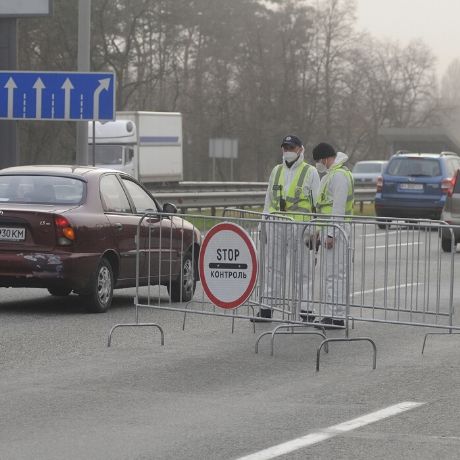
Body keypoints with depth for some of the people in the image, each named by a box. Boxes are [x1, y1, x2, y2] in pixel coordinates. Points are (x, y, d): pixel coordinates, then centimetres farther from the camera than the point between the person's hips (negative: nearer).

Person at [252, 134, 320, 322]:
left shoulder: (310, 172, 1)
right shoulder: (276, 171, 16)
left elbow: (318, 202, -1)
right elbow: (269, 199, 21)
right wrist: (264, 223, 14)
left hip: (300, 226, -5)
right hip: (275, 225, 5)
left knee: (301, 269, -1)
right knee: (273, 267, 6)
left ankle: (305, 308, 3)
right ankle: (267, 308, 10)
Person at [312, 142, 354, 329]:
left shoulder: (339, 175, -15)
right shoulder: (331, 174, 19)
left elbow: (338, 207, -21)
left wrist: (331, 233, -23)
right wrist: (321, 231, 22)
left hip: (336, 228, -11)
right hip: (329, 228, 11)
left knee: (335, 274, -10)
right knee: (331, 273, 12)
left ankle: (337, 316, -10)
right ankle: (331, 315, 16)